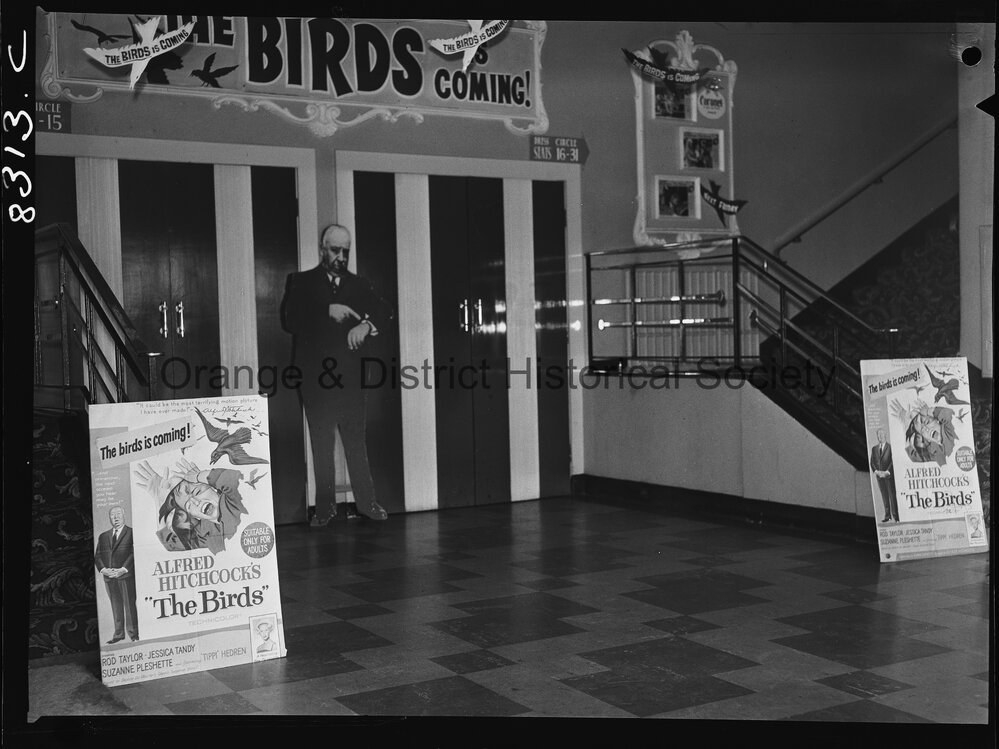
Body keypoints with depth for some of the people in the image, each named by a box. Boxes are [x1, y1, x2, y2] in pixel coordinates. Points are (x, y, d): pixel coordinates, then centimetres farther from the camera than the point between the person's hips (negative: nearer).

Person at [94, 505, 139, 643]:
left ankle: (133, 633, 4)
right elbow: (97, 556, 12)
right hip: (109, 576, 4)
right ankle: (118, 634, 13)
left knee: (129, 604, -2)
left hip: (126, 575, -4)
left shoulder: (131, 533, 2)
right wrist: (103, 569, -6)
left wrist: (123, 569, -15)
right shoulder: (103, 536, 16)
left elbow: (134, 553, -6)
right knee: (116, 606, 7)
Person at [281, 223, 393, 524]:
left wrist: (366, 324, -16)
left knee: (357, 440, 2)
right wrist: (327, 311, -19)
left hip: (351, 376, 2)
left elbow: (384, 311, 5)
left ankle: (366, 501, 8)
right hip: (314, 377, -2)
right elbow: (289, 319, -9)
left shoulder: (358, 285, 16)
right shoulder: (300, 282, 6)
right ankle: (325, 507, 7)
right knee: (321, 444, 2)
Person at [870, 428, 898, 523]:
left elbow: (893, 461, -7)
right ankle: (887, 515, 10)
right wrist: (876, 471, -7)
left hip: (889, 475, -4)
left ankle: (895, 515, 0)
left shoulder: (890, 447, -2)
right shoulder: (874, 449, 11)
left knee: (892, 495, -3)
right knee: (884, 496, 6)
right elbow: (872, 462, 10)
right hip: (879, 476, 4)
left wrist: (887, 472, -15)